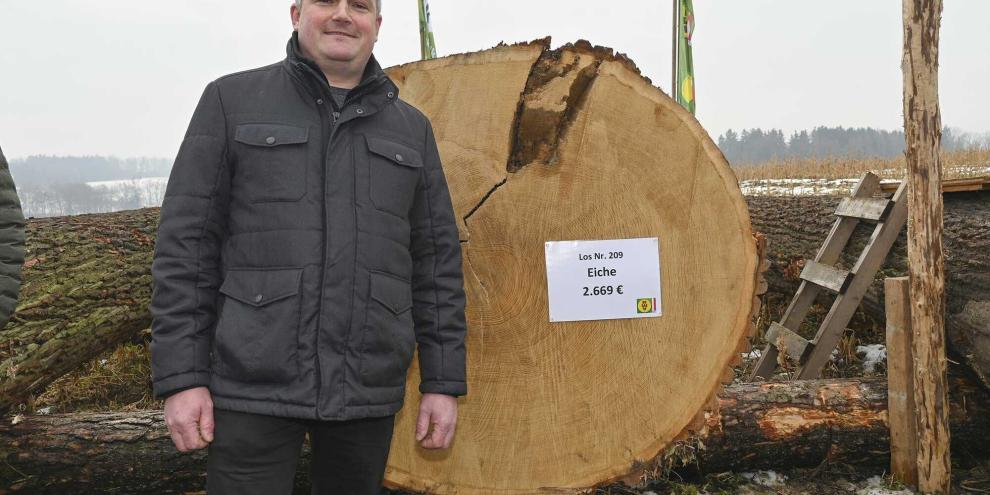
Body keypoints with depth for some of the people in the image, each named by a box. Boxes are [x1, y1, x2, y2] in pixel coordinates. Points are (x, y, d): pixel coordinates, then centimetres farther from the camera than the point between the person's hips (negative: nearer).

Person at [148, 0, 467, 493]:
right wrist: (182, 378, -7)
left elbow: (437, 263, 11)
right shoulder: (232, 100, 3)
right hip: (254, 389, -3)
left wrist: (443, 382, 6)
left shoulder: (411, 128, 11)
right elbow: (185, 244, -1)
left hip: (367, 393, 3)